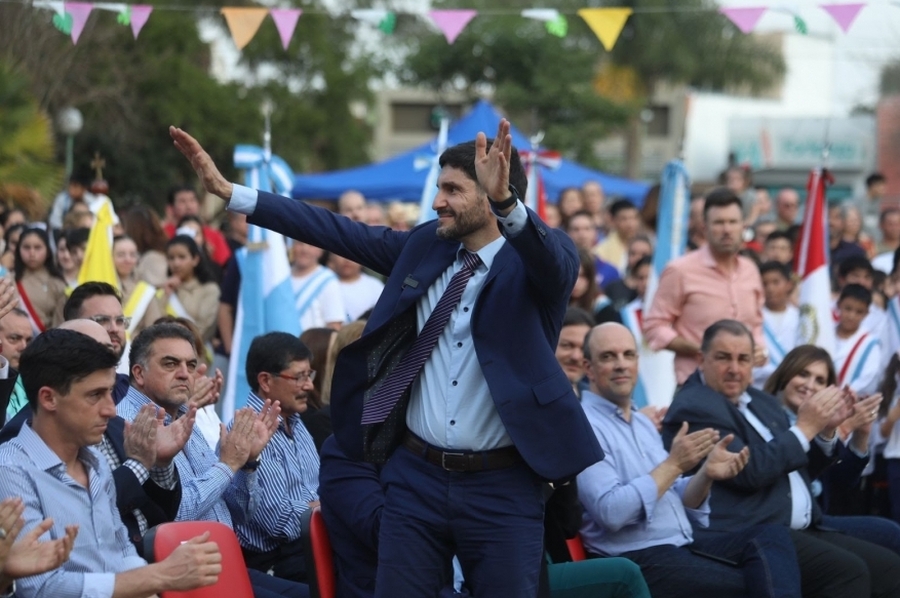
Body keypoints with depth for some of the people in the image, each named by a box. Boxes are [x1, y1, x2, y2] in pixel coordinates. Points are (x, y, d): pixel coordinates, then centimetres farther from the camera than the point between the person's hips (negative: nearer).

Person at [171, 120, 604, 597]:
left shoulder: (539, 260, -6)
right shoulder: (425, 245, 8)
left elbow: (553, 260, -29)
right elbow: (337, 232, 7)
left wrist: (505, 200, -49)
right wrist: (228, 191, 3)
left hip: (501, 487, -4)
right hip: (416, 476, 4)